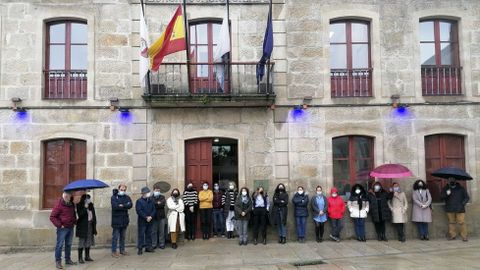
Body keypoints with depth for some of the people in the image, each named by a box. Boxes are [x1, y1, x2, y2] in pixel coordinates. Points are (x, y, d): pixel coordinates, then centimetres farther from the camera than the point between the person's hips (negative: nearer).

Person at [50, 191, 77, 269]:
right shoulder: (59, 205, -12)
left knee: (69, 244, 14)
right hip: (62, 228, -7)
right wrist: (59, 225, -15)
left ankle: (68, 259, 23)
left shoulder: (72, 204, 8)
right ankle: (58, 261, 1)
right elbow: (52, 217, -11)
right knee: (60, 244, -5)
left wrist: (75, 221, 12)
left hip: (70, 228, 7)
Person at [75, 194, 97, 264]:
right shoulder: (79, 206, -9)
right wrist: (85, 208, -24)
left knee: (88, 242, 11)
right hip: (82, 227, -6)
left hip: (90, 226, 6)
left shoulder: (91, 206, 7)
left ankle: (87, 256, 21)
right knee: (82, 242, -1)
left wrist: (94, 225, 10)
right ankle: (80, 258, 7)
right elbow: (80, 215, -22)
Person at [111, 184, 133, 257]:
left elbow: (130, 205, -8)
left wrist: (122, 206, -18)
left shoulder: (127, 197, 9)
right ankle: (114, 251, 5)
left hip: (124, 219, 4)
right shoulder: (114, 197, -3)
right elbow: (115, 206, -19)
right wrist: (125, 206, -11)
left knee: (123, 236, 13)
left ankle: (122, 250, 22)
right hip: (116, 220, -4)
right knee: (115, 236, -3)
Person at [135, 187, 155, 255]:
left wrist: (151, 216, -10)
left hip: (150, 220, 5)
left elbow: (154, 209, 8)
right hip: (142, 221, -5)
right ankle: (140, 249, 3)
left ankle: (148, 247, 19)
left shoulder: (151, 201, 9)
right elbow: (139, 211, -13)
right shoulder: (139, 201, -6)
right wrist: (146, 217, -17)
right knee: (141, 235, -3)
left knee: (149, 234, 10)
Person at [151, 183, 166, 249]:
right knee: (154, 231, 3)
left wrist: (155, 204, -13)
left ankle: (161, 244, 13)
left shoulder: (162, 197, 9)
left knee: (162, 231, 4)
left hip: (161, 216, 1)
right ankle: (154, 244, 13)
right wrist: (158, 203, -13)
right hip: (154, 217, -1)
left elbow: (163, 203, -9)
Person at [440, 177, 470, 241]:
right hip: (450, 209, 2)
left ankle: (464, 236, -1)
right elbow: (441, 197, 3)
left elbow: (467, 197, 8)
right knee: (451, 222, 7)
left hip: (460, 209, -2)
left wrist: (463, 203, -7)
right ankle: (452, 235, 15)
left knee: (461, 222, -6)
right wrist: (446, 194, -15)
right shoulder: (445, 189, 7)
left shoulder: (461, 189, 3)